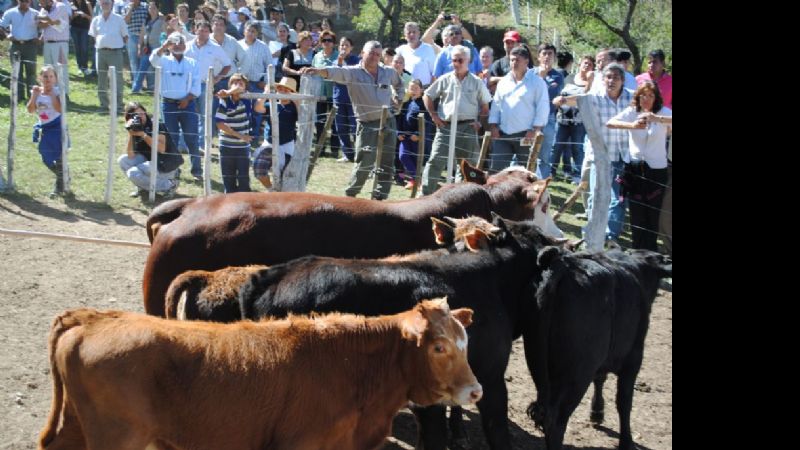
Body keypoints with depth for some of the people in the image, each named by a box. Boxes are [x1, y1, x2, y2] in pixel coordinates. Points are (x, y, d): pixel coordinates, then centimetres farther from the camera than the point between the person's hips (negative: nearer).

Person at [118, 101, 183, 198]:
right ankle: (144, 187, 6)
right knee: (123, 160, -6)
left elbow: (161, 149, -23)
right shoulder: (134, 128, 3)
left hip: (167, 167, -7)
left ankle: (168, 185, -10)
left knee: (133, 173, -24)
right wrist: (130, 135, -20)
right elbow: (131, 156, -8)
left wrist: (143, 134, -26)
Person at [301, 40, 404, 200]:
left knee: (387, 164, 6)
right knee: (364, 164, -10)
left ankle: (379, 198, 16)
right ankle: (349, 196, 7)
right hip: (367, 125, -5)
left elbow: (399, 84, 31)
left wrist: (398, 98, 16)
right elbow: (336, 72, -28)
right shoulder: (353, 72, -8)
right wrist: (318, 71, -47)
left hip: (388, 123, 5)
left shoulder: (389, 72, 7)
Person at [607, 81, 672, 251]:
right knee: (636, 214, 5)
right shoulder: (632, 112, 1)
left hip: (656, 169, -1)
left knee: (653, 213, 0)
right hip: (635, 167, 1)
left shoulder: (663, 112, -2)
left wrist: (657, 118, -40)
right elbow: (610, 123, -14)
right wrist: (632, 125, -30)